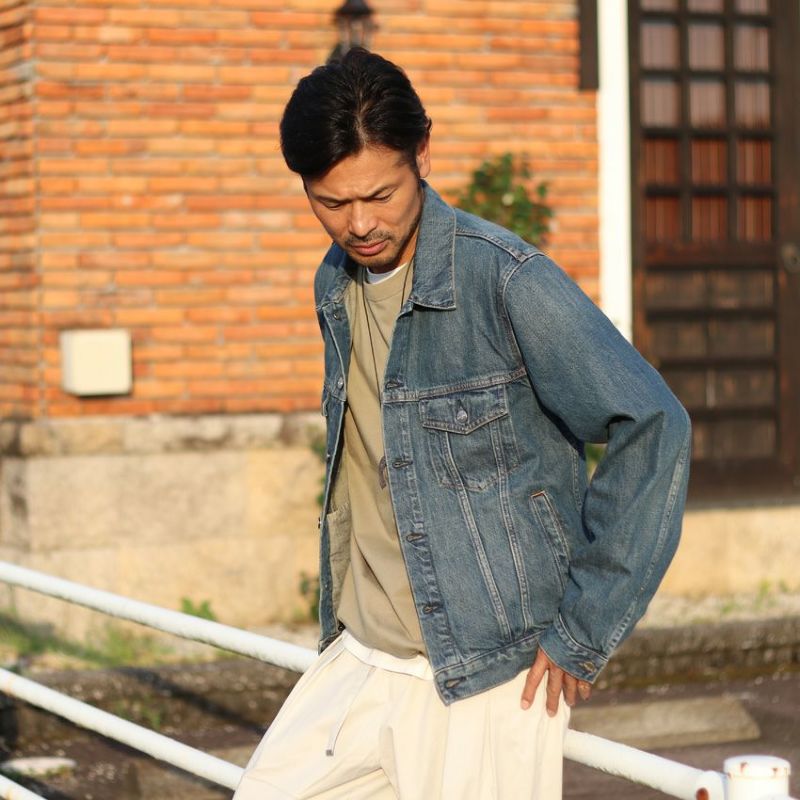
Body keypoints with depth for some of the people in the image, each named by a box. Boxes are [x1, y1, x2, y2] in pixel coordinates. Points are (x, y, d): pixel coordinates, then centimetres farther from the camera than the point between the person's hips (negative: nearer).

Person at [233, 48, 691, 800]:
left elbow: (654, 428, -19)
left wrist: (583, 630, -16)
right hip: (359, 656, 7)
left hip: (485, 676, -7)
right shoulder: (336, 286, 7)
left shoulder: (507, 278, -17)